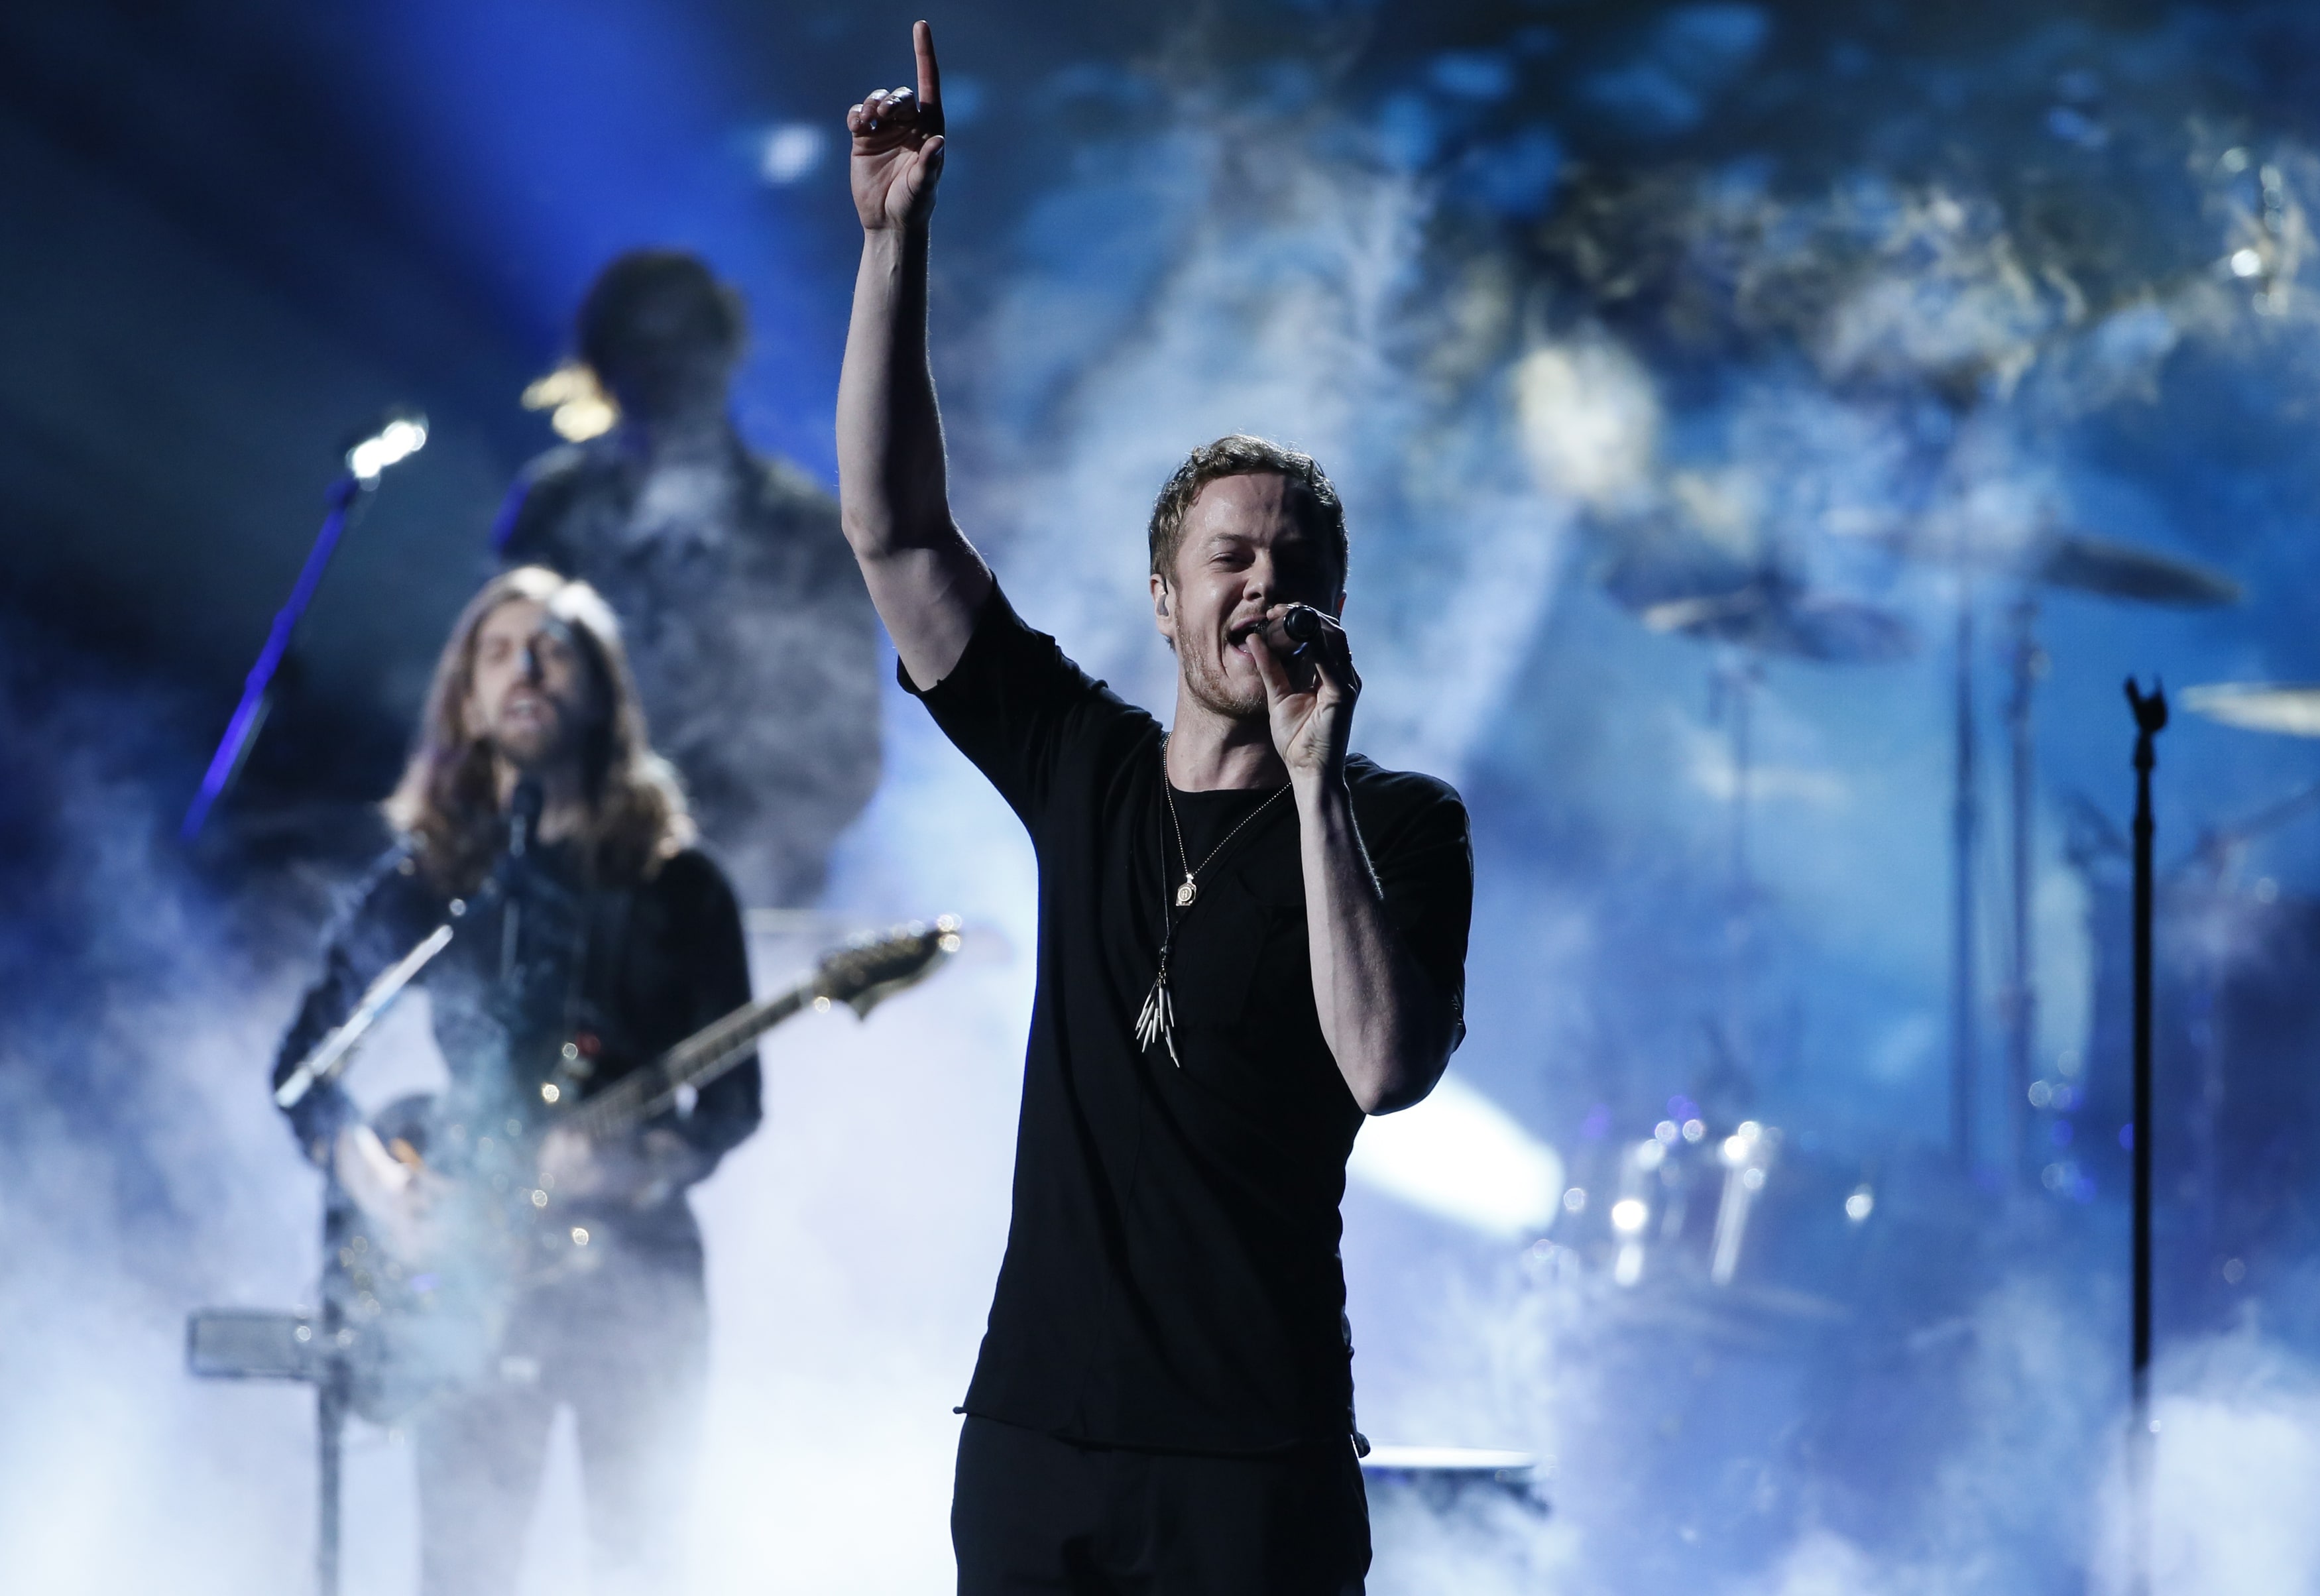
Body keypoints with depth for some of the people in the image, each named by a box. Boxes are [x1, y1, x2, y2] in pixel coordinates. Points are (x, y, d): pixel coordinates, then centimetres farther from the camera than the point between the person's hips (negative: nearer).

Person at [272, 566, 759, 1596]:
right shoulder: (425, 879, 10)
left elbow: (734, 1096, 3)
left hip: (635, 1266, 0)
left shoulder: (674, 885, 7)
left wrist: (650, 1164, -17)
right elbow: (304, 1059, 11)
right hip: (469, 1264, 1)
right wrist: (365, 1169, -7)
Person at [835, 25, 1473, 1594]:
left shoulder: (1397, 824, 0)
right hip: (1033, 1426, 3)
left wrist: (1312, 780, -18)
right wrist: (897, 238, -1)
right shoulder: (1079, 766, 9)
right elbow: (896, 528, 6)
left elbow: (1387, 1067, -17)